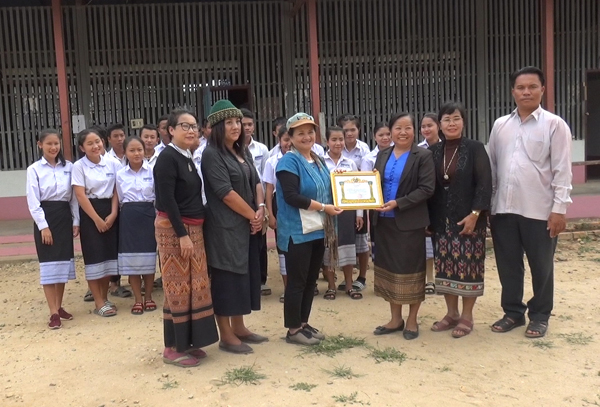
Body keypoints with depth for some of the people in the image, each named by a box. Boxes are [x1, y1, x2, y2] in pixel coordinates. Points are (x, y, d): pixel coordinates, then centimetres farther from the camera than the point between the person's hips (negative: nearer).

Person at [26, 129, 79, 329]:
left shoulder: (69, 167, 5)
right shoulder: (34, 169, -3)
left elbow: (74, 197, 6)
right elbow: (33, 201, -7)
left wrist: (76, 221, 2)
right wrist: (43, 226, -12)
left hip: (64, 217, 3)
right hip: (45, 217, -3)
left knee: (63, 263, 10)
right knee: (48, 264, -3)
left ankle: (59, 306, 23)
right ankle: (53, 312, 0)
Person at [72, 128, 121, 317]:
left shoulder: (112, 163, 4)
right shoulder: (79, 166, -5)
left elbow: (116, 190, 4)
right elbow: (80, 196, -10)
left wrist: (113, 214, -7)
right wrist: (97, 219, -13)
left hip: (110, 212, 4)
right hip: (89, 213, -4)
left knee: (109, 255, 8)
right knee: (94, 257, -1)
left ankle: (104, 298, 21)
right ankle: (99, 303, 7)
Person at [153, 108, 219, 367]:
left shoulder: (188, 158, 13)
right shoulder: (167, 157, -12)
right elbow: (167, 200, -19)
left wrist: (193, 231, 12)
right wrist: (182, 234, -21)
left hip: (193, 228, 9)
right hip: (173, 228, -9)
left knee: (195, 285, 11)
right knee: (177, 287, -3)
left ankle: (187, 342, 21)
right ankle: (172, 348, 8)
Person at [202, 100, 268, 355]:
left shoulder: (242, 152, 14)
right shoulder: (212, 154, -12)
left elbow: (256, 182, 11)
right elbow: (225, 192, -18)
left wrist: (260, 209, -6)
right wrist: (252, 215, -12)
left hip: (247, 225, 8)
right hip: (225, 227, -8)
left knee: (243, 274, 13)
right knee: (226, 277, -1)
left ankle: (239, 328, 25)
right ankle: (226, 336, 9)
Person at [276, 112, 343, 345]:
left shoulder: (319, 161, 14)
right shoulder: (289, 161, -11)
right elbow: (291, 196, -21)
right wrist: (323, 207, -19)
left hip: (318, 230, 8)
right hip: (297, 232, -8)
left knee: (311, 279, 14)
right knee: (297, 281, 1)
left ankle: (303, 323, 26)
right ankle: (293, 330, 13)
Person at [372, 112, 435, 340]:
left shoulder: (423, 156, -6)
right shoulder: (382, 155, 10)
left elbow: (426, 189, -14)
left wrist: (398, 203, -20)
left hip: (410, 222, -5)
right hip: (384, 221, 5)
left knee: (411, 269, 5)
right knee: (389, 268, 11)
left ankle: (412, 320, 21)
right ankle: (395, 319, 25)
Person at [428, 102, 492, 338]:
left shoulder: (475, 149, -3)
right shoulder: (434, 152, 8)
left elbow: (484, 183, -8)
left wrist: (474, 214, -17)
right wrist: (428, 218, 4)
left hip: (468, 218, -4)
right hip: (442, 220, 4)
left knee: (468, 266, 1)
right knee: (445, 266, 8)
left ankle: (467, 316, 14)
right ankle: (451, 313, 22)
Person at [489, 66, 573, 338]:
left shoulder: (555, 125, -3)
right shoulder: (500, 125, 9)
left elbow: (562, 170, -6)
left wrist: (559, 208, -11)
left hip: (539, 210, -3)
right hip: (503, 208, 4)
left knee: (541, 266, 9)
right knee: (508, 264, 12)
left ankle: (540, 316, 26)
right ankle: (513, 312, 29)